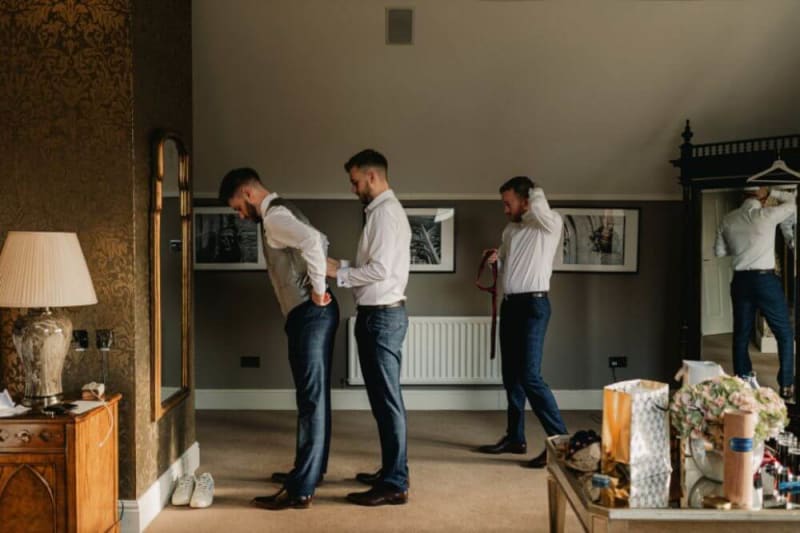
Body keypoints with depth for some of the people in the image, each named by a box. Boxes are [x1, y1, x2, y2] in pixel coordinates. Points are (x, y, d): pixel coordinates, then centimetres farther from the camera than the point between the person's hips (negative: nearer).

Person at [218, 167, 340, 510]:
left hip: (310, 315, -11)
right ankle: (310, 469, 31)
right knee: (314, 397, 18)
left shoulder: (274, 216, -13)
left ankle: (300, 490, -5)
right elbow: (320, 242, 32)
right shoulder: (281, 212, 19)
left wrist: (318, 290, -22)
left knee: (311, 400, -8)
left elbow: (312, 241, -32)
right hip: (312, 315, 11)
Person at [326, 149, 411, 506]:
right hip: (380, 314, 11)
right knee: (383, 398, 16)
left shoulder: (384, 211, -15)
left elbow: (379, 269, -22)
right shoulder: (385, 210, 17)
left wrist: (339, 273, -12)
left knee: (387, 400, -6)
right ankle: (391, 472, 26)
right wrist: (343, 268, 9)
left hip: (382, 316, -11)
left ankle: (395, 485, -1)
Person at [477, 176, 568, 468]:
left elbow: (538, 205, -29)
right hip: (509, 304, 8)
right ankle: (515, 437, 23)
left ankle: (560, 440, -8)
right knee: (511, 374, 12)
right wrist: (495, 260, 2)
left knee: (530, 376, -14)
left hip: (533, 305, -8)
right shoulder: (510, 230, 14)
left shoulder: (550, 224, -8)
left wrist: (535, 196, -5)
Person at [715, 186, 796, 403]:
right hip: (765, 279, -4)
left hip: (740, 280, 4)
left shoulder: (728, 220, 3)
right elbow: (792, 202, 9)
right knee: (785, 334, 6)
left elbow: (719, 251, 13)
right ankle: (786, 387, 4)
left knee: (741, 335, 12)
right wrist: (770, 192, 12)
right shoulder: (767, 215, -9)